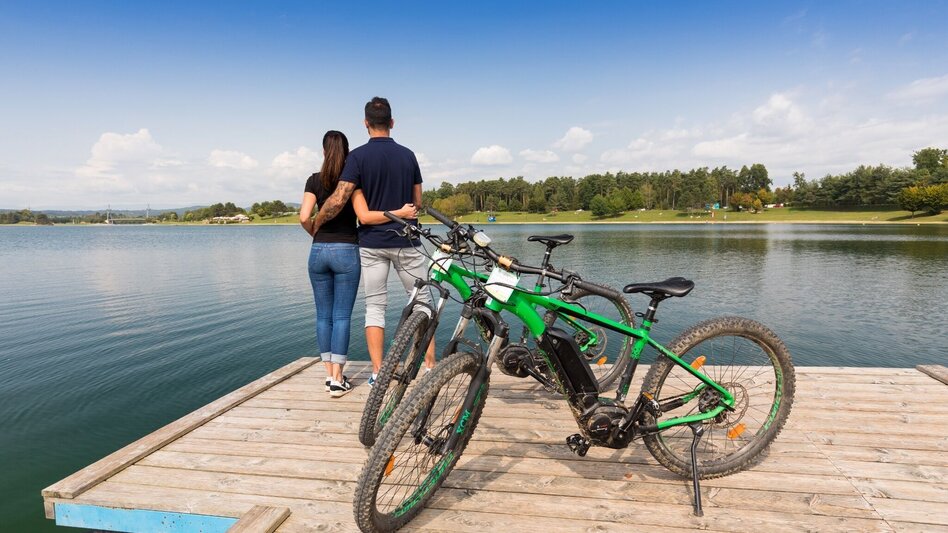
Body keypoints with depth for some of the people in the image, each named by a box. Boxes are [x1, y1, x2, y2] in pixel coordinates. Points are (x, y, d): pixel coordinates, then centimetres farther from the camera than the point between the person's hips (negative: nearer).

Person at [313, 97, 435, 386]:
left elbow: (338, 201, -12)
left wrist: (316, 224, 4)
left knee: (375, 306, 6)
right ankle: (430, 366, 12)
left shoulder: (358, 156, -6)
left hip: (372, 242, -1)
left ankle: (378, 372, 7)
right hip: (405, 242, 1)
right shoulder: (408, 155, 3)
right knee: (422, 301, 10)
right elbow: (418, 203, 8)